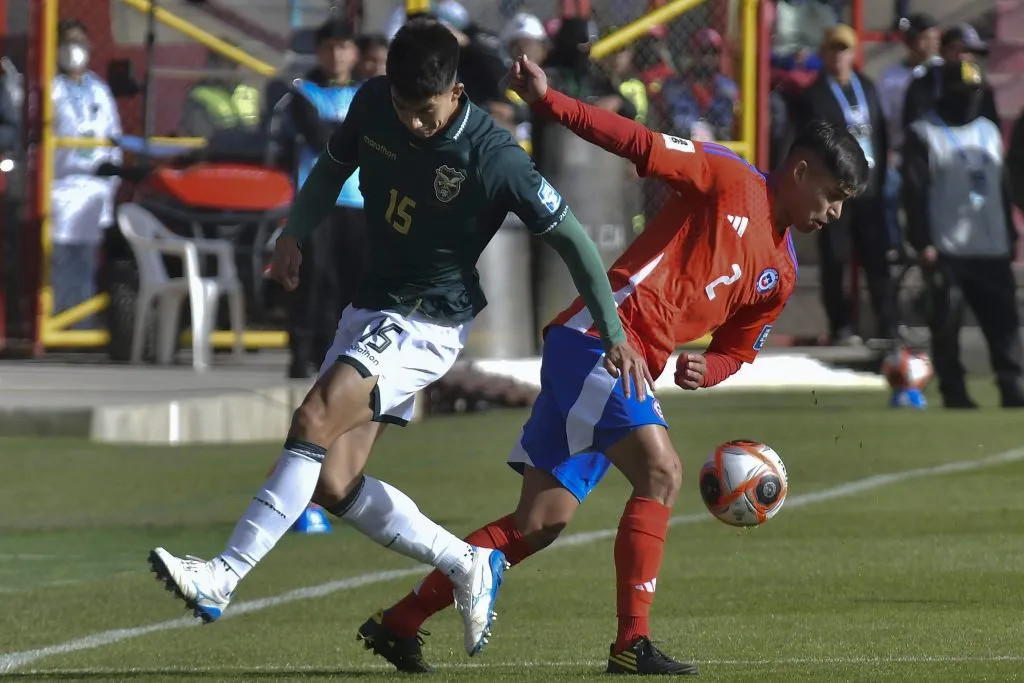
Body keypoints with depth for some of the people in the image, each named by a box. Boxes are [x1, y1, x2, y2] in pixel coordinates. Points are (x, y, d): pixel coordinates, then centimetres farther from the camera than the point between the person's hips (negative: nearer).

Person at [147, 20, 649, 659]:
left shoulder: (494, 156, -20)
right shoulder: (373, 105, -4)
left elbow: (569, 236, -10)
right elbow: (333, 168, 16)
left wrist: (614, 333, -7)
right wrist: (294, 235, -1)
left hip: (427, 323, -7)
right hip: (371, 306, 7)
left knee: (314, 421, -24)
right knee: (333, 483, 1)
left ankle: (222, 577, -27)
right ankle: (469, 564, 14)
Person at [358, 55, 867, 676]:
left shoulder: (780, 276, 17)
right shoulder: (728, 179, -4)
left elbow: (735, 350, 24)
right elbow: (640, 144, -10)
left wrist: (706, 369, 0)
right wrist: (550, 102, -21)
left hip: (633, 369, 9)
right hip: (597, 339, -9)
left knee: (542, 521, 5)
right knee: (661, 472, -21)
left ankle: (399, 623, 11)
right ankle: (632, 644, -21)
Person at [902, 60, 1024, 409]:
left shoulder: (989, 132, 16)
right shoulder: (923, 135, -3)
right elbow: (915, 193, -8)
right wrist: (922, 243, -14)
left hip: (991, 248, 5)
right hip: (946, 249, -5)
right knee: (947, 322, -3)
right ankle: (953, 390, 4)